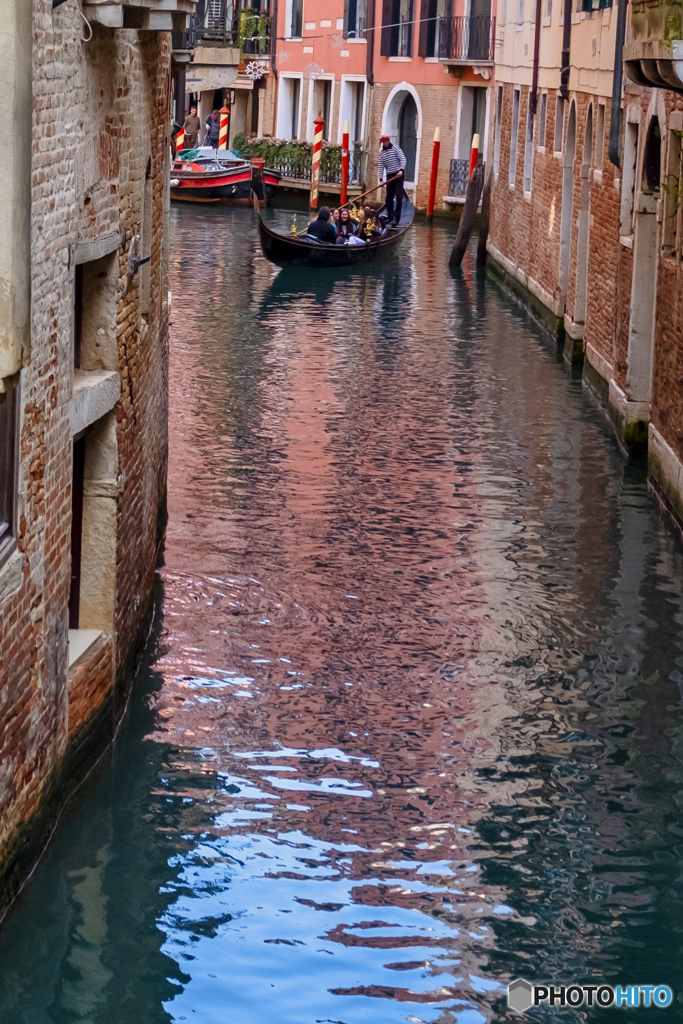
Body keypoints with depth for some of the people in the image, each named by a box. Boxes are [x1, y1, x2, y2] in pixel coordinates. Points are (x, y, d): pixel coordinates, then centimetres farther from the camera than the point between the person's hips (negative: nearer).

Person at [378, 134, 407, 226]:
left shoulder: (396, 148, -5)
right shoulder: (382, 153, 8)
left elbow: (403, 159, -10)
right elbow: (381, 166, 7)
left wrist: (401, 170, -24)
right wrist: (380, 179, -1)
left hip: (399, 174, -5)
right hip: (389, 175, 5)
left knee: (399, 196, -8)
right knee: (389, 197, 4)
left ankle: (397, 218, -8)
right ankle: (390, 217, 11)